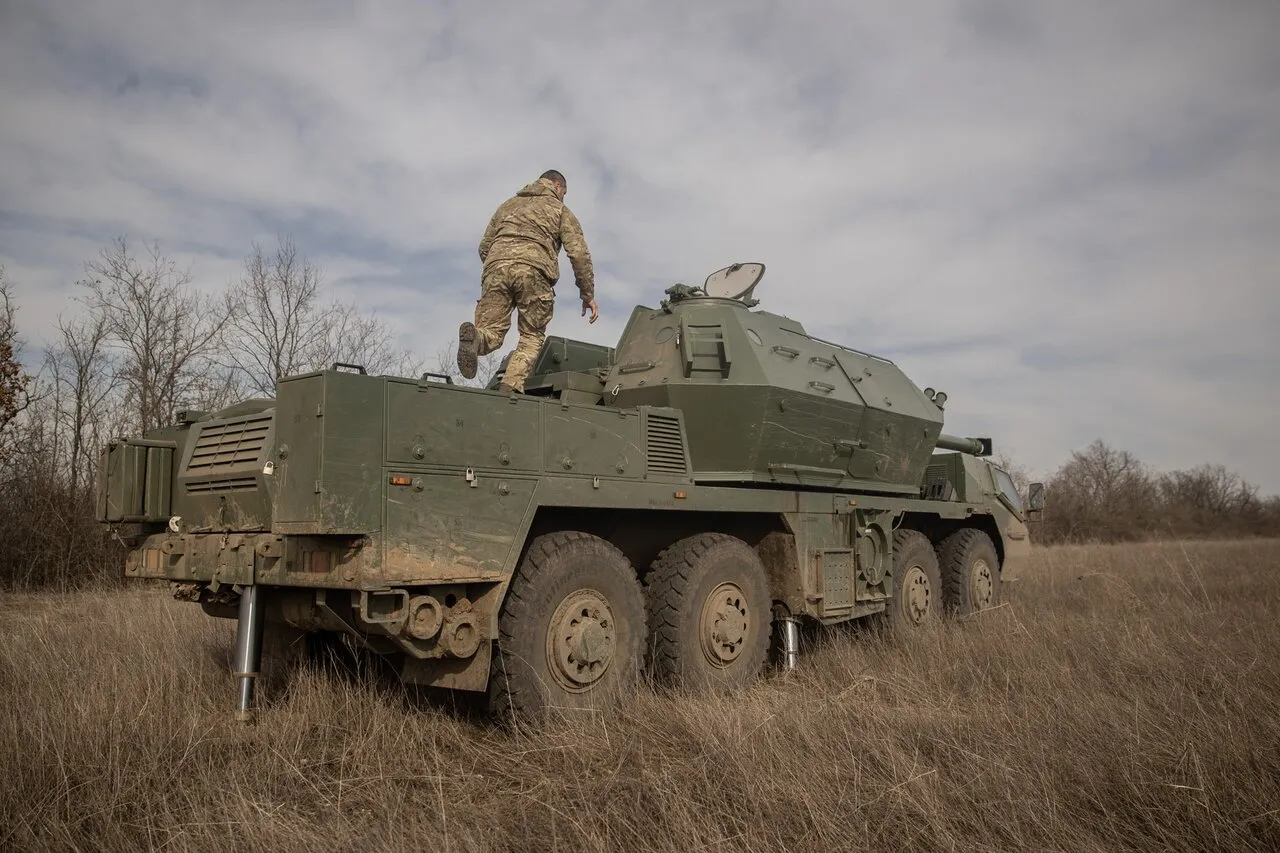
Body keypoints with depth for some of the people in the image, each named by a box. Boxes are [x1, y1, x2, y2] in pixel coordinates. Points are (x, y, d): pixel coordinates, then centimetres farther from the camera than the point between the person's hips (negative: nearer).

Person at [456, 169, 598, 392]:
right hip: (534, 270, -3)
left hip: (497, 265, 3)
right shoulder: (560, 210, 22)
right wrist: (588, 295, 13)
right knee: (531, 337, 8)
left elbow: (484, 247, 29)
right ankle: (510, 387, -14)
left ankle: (474, 338, -32)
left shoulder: (508, 204, 34)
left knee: (491, 332, 4)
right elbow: (579, 254, 9)